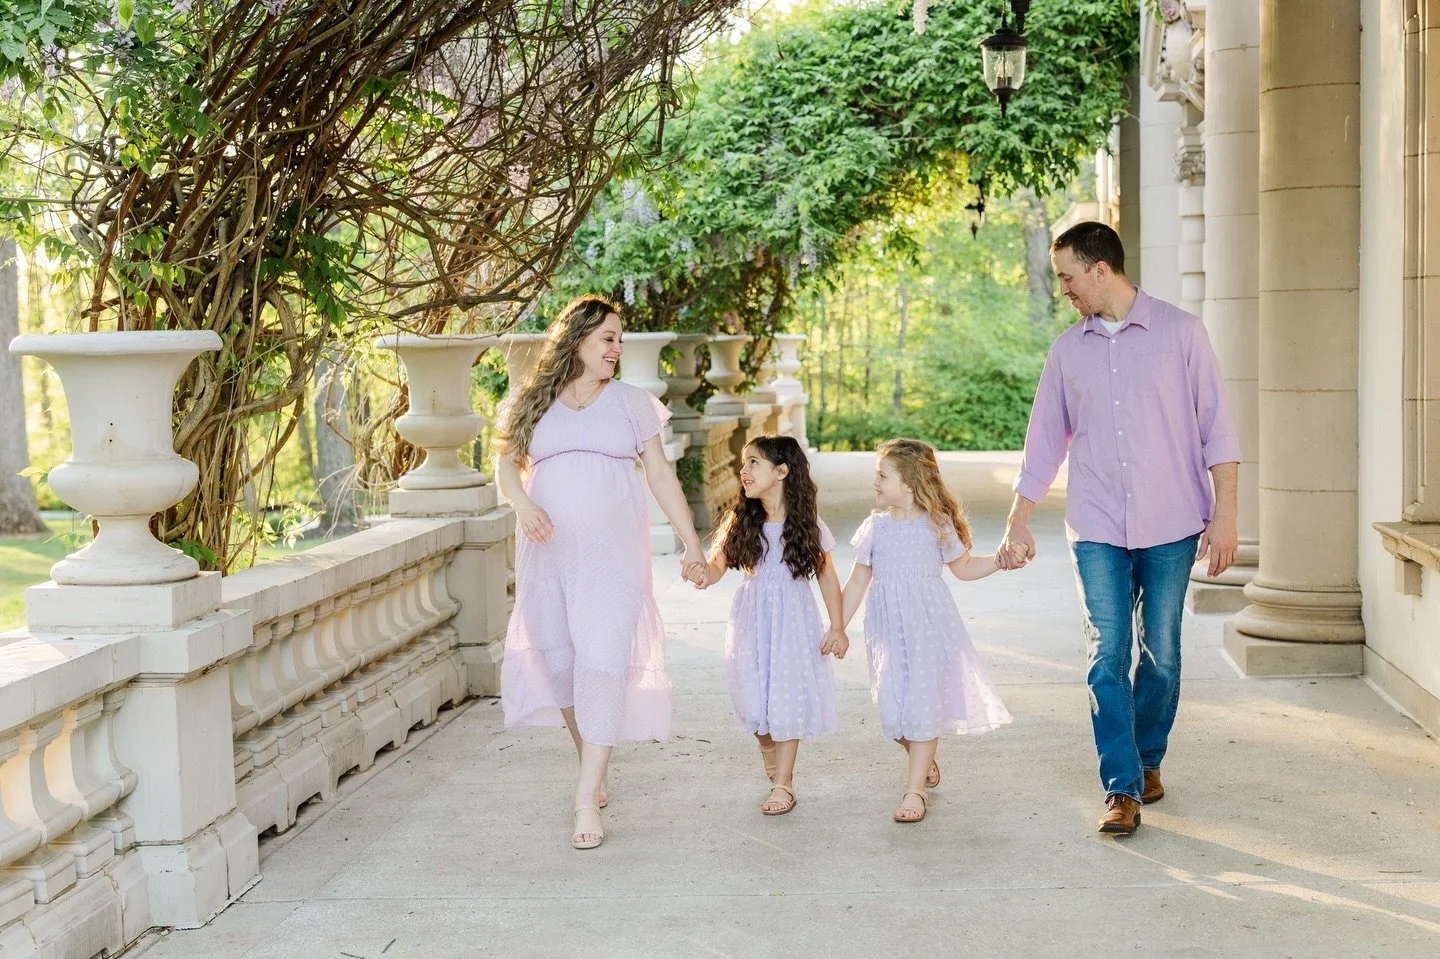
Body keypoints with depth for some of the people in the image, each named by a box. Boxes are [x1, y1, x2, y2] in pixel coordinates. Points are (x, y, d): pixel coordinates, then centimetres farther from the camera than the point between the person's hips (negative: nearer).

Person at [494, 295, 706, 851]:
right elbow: (507, 462, 7)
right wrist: (522, 503, -14)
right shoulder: (535, 403, 11)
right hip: (548, 551, 2)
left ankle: (587, 801, -11)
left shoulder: (632, 403, 9)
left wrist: (691, 541, 4)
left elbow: (661, 477, 9)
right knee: (557, 659, 4)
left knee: (602, 661, -11)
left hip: (611, 551, -2)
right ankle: (593, 770, 25)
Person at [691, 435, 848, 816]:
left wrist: (837, 627, -2)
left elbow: (827, 576, 1)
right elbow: (718, 563, -6)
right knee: (756, 699, 6)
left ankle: (782, 784, 4)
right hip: (752, 619, 2)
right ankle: (773, 767, 29)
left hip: (793, 617, -2)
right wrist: (703, 575, -29)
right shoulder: (742, 521, 0)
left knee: (787, 700, -2)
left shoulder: (807, 524, -4)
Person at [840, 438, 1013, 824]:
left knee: (923, 702, -6)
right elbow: (858, 580, 9)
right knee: (892, 705, 1)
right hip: (888, 629, 2)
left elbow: (964, 567, 10)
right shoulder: (875, 527, 3)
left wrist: (1000, 559, -6)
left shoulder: (937, 524, -2)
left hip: (928, 625, -2)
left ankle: (915, 789, 0)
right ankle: (924, 760, 29)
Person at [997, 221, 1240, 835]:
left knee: (1161, 656, 5)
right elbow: (1044, 441, 15)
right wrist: (1017, 525, 16)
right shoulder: (1068, 350, 9)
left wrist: (1225, 513, -7)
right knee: (1106, 657, -5)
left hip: (1170, 525, -2)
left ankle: (1148, 760, 26)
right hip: (1096, 530, 2)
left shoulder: (1179, 333, -1)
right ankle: (1122, 789, -2)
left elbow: (1215, 426, -1)